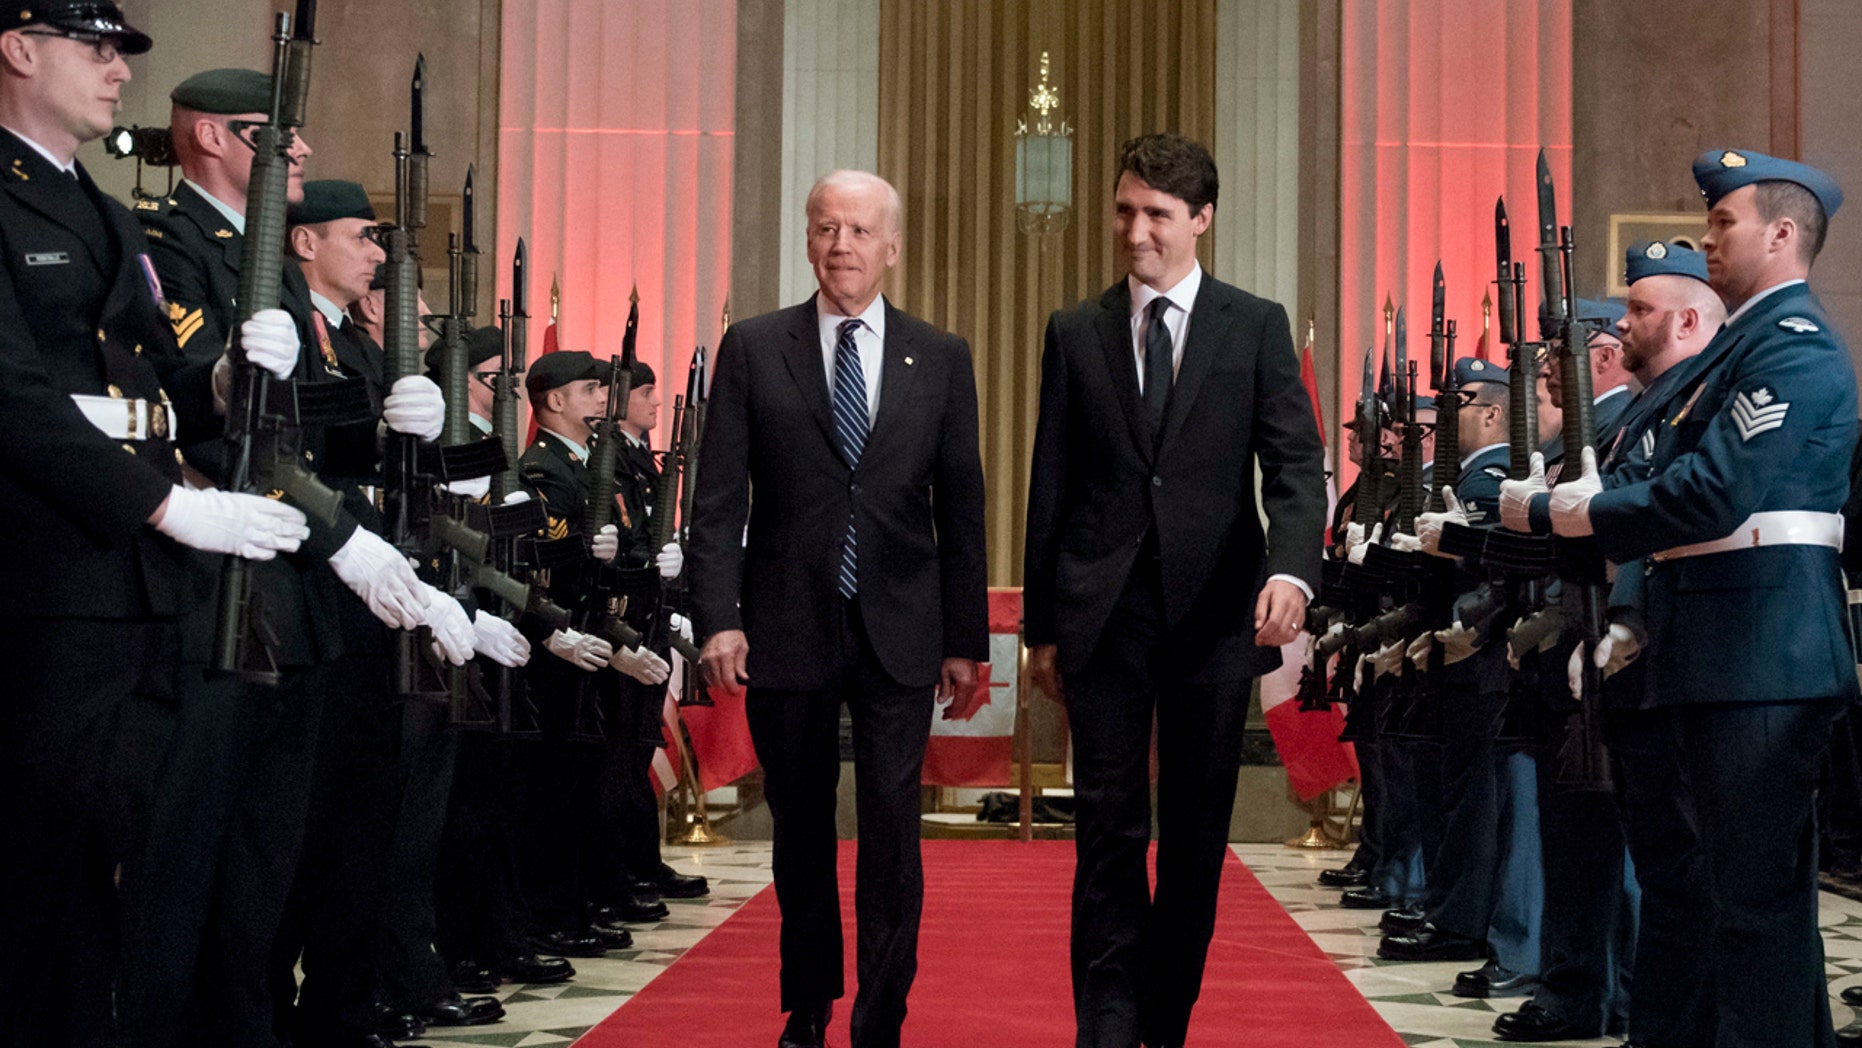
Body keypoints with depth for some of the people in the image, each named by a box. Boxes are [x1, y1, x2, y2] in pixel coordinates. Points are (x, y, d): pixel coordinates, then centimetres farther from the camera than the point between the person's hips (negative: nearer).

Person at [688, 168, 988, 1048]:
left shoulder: (941, 359, 6)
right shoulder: (752, 350, 3)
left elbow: (960, 507, 6)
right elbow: (718, 498, 0)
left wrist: (965, 640, 3)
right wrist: (718, 617, -10)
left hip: (899, 635, 0)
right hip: (787, 628, 0)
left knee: (891, 828, -4)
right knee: (800, 830, 11)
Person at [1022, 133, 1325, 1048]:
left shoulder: (1257, 327, 4)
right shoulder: (1074, 333, 9)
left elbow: (1295, 464, -3)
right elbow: (1049, 486, 9)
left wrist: (1292, 568, -22)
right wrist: (1041, 625, 6)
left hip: (1216, 609, 0)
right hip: (1104, 611, 0)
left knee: (1196, 834, 7)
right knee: (1109, 831, -3)